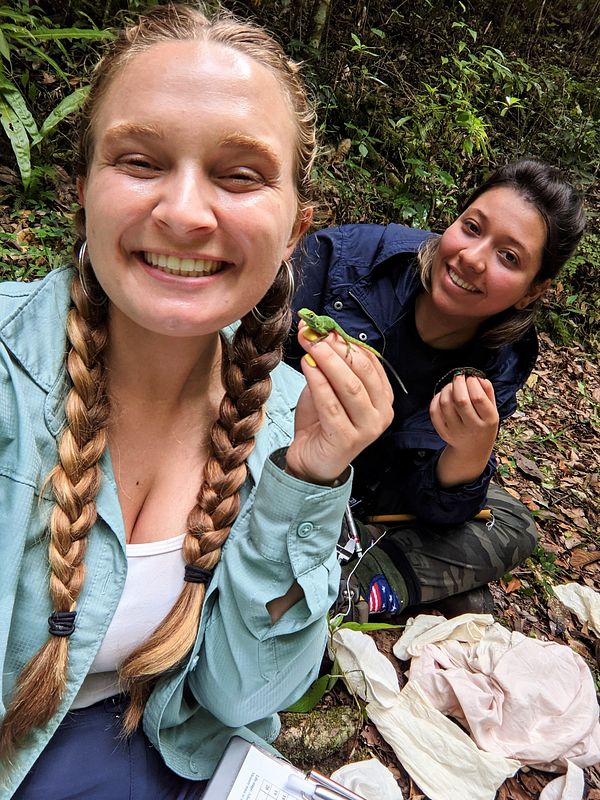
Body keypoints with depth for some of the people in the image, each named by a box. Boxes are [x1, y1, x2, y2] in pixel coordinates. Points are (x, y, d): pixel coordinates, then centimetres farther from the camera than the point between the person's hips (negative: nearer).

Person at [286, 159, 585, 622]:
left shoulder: (497, 368, -12)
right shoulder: (344, 255, -21)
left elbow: (425, 500, -13)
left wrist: (470, 453, -35)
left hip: (373, 488, 4)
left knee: (512, 528, -2)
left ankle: (350, 586, -14)